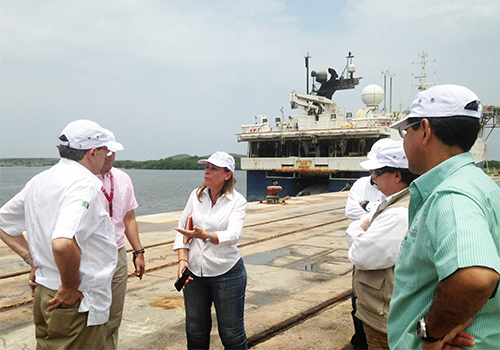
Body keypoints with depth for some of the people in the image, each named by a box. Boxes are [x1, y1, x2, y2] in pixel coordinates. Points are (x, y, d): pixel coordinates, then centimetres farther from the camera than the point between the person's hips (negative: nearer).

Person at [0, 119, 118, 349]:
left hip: (43, 294, 9)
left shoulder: (40, 181, 7)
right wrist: (70, 287, -21)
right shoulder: (83, 184, -21)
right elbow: (63, 243, -36)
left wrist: (33, 260, 11)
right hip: (77, 304, -9)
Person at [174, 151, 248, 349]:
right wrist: (183, 259, -7)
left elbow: (233, 234, -24)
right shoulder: (196, 195, 4)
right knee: (195, 331, 16)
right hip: (194, 273, 4)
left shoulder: (237, 201, -8)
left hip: (226, 273, -4)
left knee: (232, 333, 7)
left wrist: (205, 235, -41)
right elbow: (182, 229, 6)